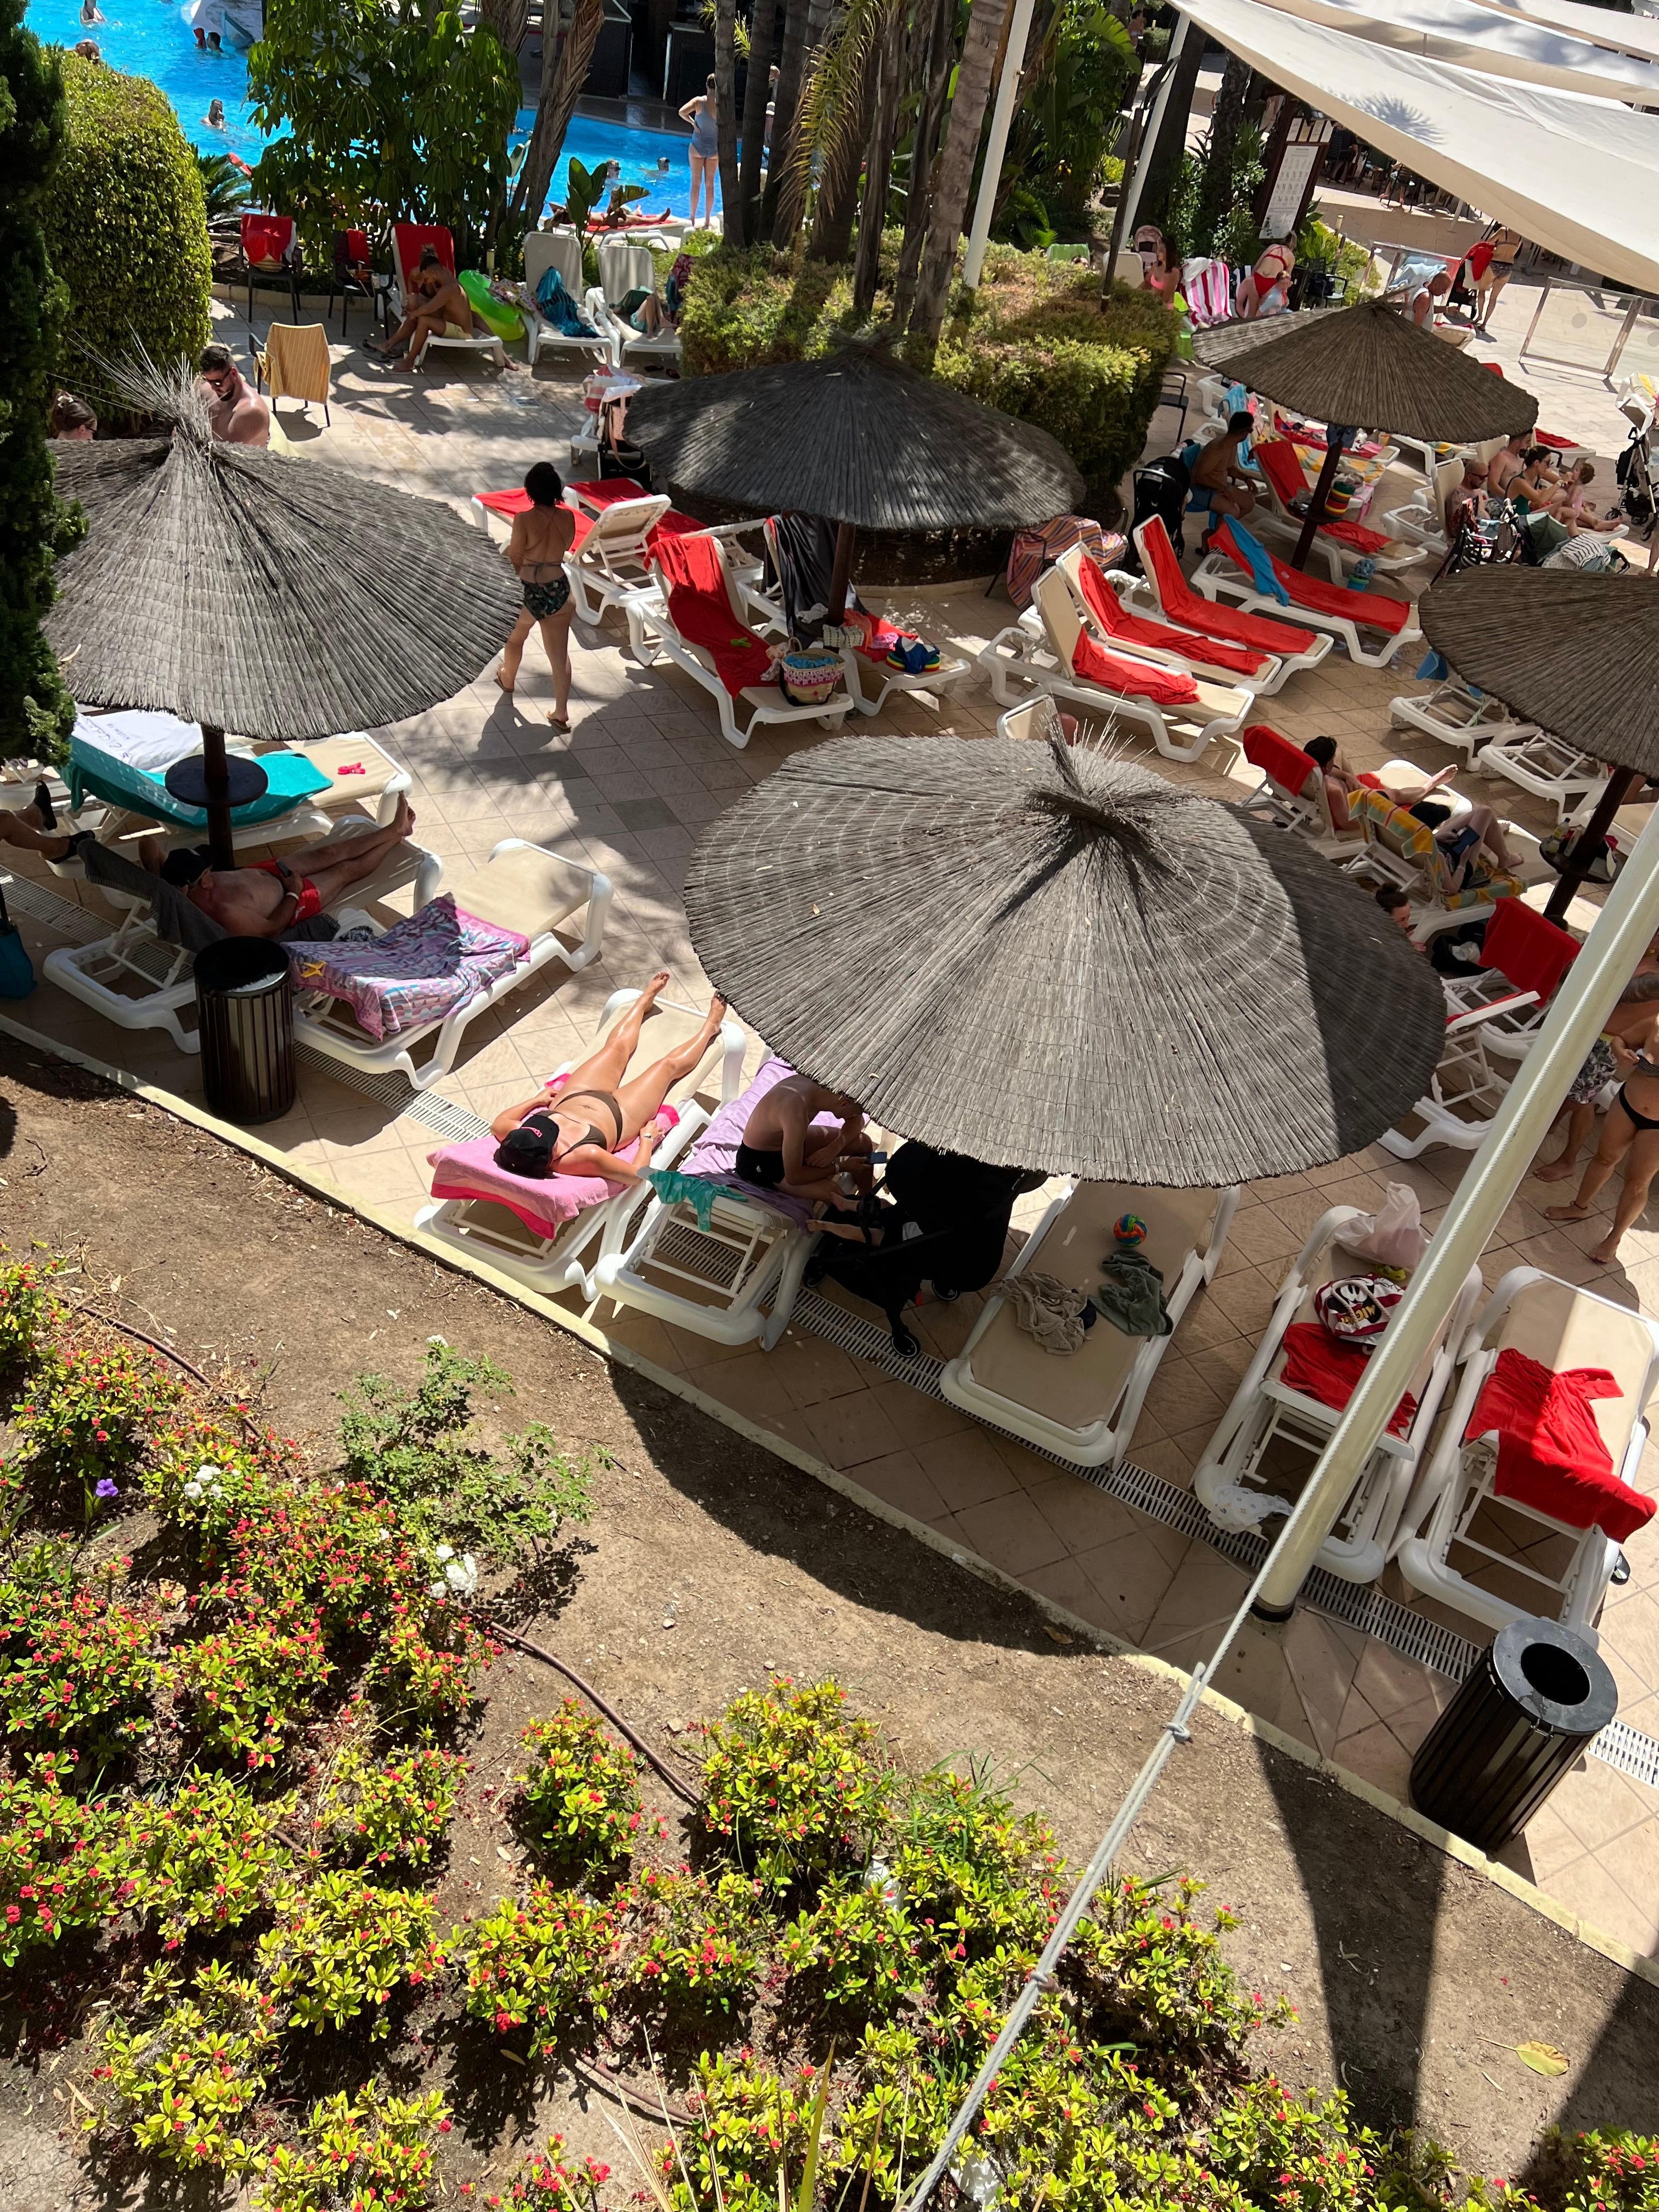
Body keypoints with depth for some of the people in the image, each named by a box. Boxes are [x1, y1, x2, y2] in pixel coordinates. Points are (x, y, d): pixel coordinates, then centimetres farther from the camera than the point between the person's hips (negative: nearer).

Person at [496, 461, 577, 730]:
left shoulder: (525, 519, -20)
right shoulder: (568, 517, -8)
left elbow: (515, 559, -11)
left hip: (529, 591, -2)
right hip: (558, 590, 2)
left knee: (516, 638, 28)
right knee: (560, 653, 7)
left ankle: (508, 678, 53)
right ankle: (561, 713, 7)